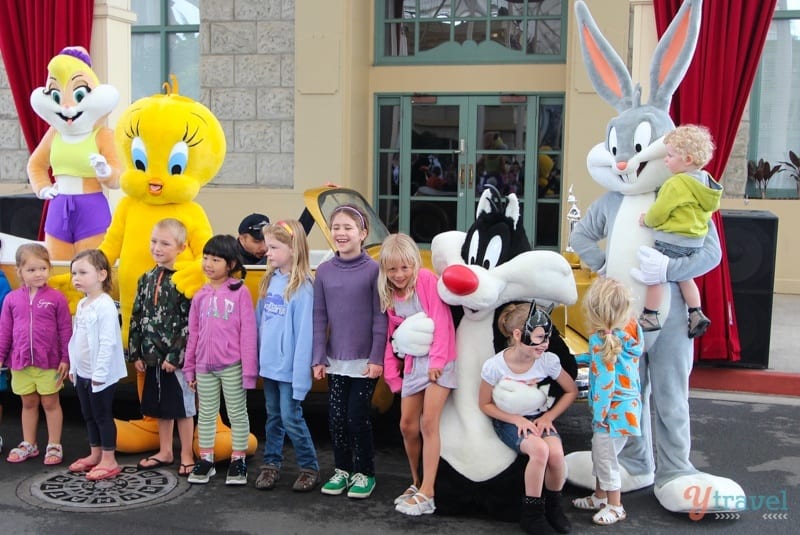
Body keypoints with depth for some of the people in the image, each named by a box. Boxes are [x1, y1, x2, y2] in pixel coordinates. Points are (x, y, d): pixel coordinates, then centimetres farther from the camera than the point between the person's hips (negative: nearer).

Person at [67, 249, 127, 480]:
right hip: (82, 373, 9)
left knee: (103, 416, 0)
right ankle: (95, 455, 30)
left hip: (101, 374, -9)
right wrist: (73, 367, 17)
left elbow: (108, 342, -23)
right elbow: (76, 339, 16)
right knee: (89, 416, 17)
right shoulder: (81, 305, 10)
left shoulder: (105, 306, -20)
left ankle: (109, 461, 10)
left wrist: (99, 372, -23)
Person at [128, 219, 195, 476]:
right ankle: (165, 452, 30)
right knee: (160, 406, 16)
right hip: (152, 355, 6)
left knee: (183, 406, 4)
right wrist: (135, 353, 7)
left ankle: (187, 456, 16)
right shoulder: (146, 279, 7)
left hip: (177, 358, -6)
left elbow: (190, 322, -15)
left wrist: (176, 356, -17)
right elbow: (136, 318, 11)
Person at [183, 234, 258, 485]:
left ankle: (238, 461, 19)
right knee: (205, 414, 14)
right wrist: (189, 368, 10)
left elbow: (248, 332, -10)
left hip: (232, 366, -5)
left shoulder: (240, 292, -9)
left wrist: (248, 369, -12)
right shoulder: (200, 295, 6)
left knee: (237, 414, 7)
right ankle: (205, 460, 27)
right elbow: (193, 334, 10)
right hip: (204, 366, 5)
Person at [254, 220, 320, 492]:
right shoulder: (270, 281, 5)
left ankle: (309, 468, 18)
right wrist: (257, 357, 10)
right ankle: (271, 464, 29)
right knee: (273, 417, 17)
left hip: (289, 368, -7)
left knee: (291, 418, 1)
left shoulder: (302, 287, -17)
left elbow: (304, 334, -19)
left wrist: (300, 376, -20)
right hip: (268, 364, 7)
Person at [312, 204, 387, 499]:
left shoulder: (373, 269, -8)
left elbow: (380, 318, -8)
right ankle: (342, 470, 28)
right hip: (335, 361, 4)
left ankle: (364, 473, 20)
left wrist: (376, 359, -11)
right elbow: (319, 317, 4)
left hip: (365, 361, -4)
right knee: (336, 417, 9)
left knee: (357, 417, 2)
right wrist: (318, 359, 2)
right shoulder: (324, 271, 2)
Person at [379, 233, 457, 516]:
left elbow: (441, 320, -16)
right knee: (407, 425, 7)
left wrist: (437, 360, -18)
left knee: (428, 423, -11)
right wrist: (391, 372, 9)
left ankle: (426, 494, -7)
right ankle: (416, 483, 27)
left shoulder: (427, 280, -11)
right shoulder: (390, 297, 9)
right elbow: (392, 337, 14)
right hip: (412, 363, 7)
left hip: (438, 361, -6)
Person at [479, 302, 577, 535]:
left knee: (556, 453, -28)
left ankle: (553, 506, 3)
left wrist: (548, 416, -9)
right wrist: (517, 419, -17)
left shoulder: (548, 360, -13)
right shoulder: (494, 366, -20)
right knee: (539, 450, -32)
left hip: (539, 417, 3)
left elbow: (571, 391, 2)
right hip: (509, 420, -3)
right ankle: (532, 513, -11)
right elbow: (485, 404, -6)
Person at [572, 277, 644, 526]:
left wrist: (598, 414, -15)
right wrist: (576, 359, 20)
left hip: (613, 409, -9)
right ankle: (600, 496, 37)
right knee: (600, 454, 22)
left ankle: (615, 506, 21)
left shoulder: (601, 339, -25)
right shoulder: (629, 330, -1)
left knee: (605, 457, 6)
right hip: (626, 405, 9)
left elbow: (605, 381, -24)